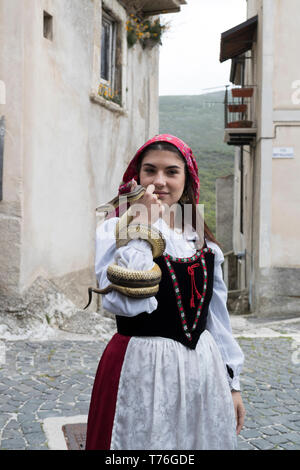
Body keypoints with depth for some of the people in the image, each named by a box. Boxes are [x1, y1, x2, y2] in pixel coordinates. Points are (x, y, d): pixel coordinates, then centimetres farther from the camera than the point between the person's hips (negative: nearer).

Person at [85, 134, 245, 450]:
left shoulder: (203, 240, 8)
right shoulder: (115, 230, -8)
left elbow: (217, 317, 12)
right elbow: (125, 303, -26)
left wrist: (232, 383, 12)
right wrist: (142, 226, -20)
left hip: (203, 371, 5)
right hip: (141, 371, -5)